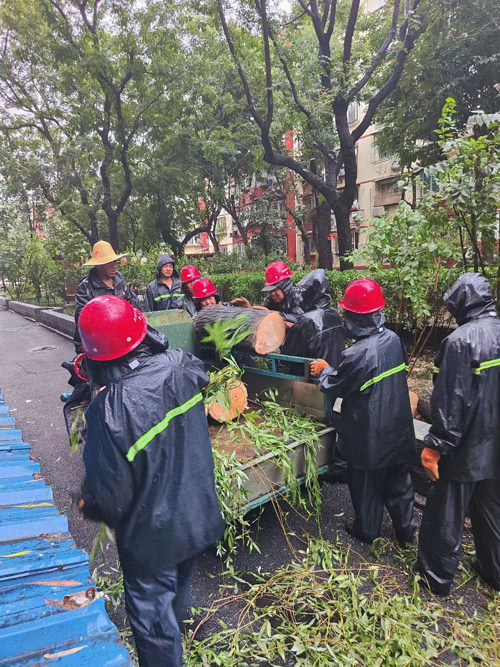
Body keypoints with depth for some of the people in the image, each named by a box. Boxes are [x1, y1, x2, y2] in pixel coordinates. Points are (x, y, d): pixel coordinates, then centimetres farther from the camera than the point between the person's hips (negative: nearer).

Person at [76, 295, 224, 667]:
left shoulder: (110, 410, -33)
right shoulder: (180, 365, -19)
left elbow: (111, 496, -24)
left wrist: (89, 507, 0)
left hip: (152, 535, -6)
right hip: (198, 516, 7)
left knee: (152, 612, 21)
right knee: (178, 587, 35)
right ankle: (178, 628, 63)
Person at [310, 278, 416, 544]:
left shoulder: (357, 354, -28)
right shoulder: (393, 339, -7)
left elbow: (334, 387, -15)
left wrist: (324, 369, 7)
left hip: (369, 434, -6)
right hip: (398, 427, 6)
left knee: (366, 481, 16)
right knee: (398, 478, 22)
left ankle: (366, 529, 37)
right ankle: (405, 527, 39)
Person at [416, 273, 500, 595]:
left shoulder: (460, 341, -22)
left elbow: (451, 401, -23)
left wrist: (435, 446, -15)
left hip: (466, 447, -7)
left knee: (447, 515, 10)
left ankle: (437, 577, 26)